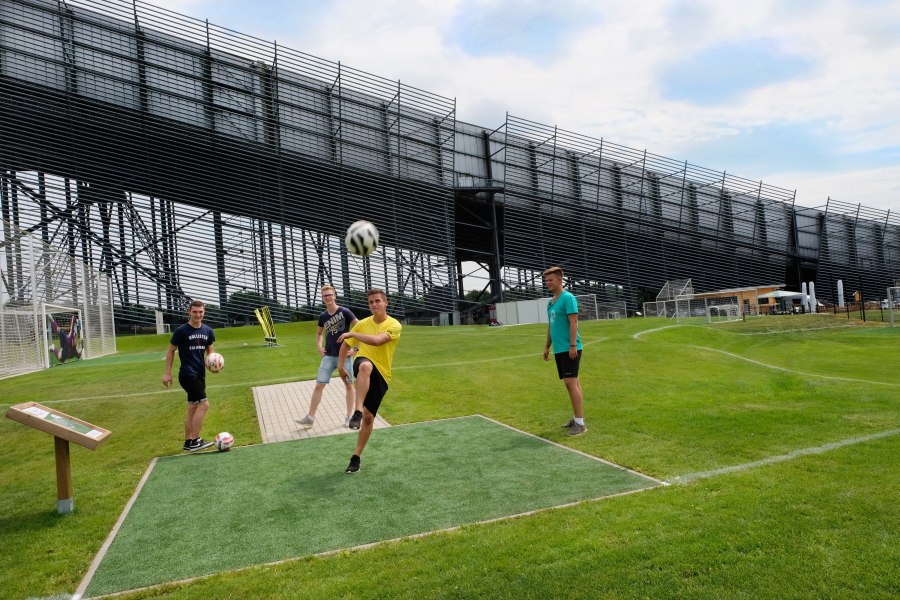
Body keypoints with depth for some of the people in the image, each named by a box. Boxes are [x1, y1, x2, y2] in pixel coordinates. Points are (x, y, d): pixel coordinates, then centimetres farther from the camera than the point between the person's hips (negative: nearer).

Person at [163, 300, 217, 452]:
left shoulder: (208, 331, 7)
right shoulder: (181, 331, -9)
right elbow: (171, 351, -1)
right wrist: (168, 373, -3)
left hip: (200, 374, 7)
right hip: (188, 374, -7)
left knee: (193, 408, 11)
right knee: (204, 404, -16)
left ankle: (188, 442, 19)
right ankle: (195, 441, -10)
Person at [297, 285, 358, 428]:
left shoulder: (344, 312, -9)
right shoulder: (323, 316, 5)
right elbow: (319, 333, 24)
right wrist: (318, 346, 8)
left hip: (345, 355, -3)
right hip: (328, 356, 4)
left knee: (349, 385, 5)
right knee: (319, 385, 0)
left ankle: (349, 417, 18)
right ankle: (310, 417, 6)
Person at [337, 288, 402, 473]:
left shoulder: (394, 325, -8)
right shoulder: (363, 323, 5)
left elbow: (377, 340, -27)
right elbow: (346, 344, 17)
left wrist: (352, 333, -23)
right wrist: (340, 365, 7)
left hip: (381, 375, -1)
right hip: (363, 364, 1)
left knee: (369, 416, 0)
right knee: (366, 365, -40)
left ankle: (356, 457, 17)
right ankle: (357, 412, -46)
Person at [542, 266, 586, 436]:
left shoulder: (568, 298, -10)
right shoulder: (550, 302, 16)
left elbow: (573, 322, -16)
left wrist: (572, 345, -22)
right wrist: (547, 347, 20)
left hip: (569, 349, -9)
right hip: (559, 350, 9)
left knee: (571, 383, -11)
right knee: (571, 383, 13)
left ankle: (580, 423, -7)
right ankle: (577, 418, 20)